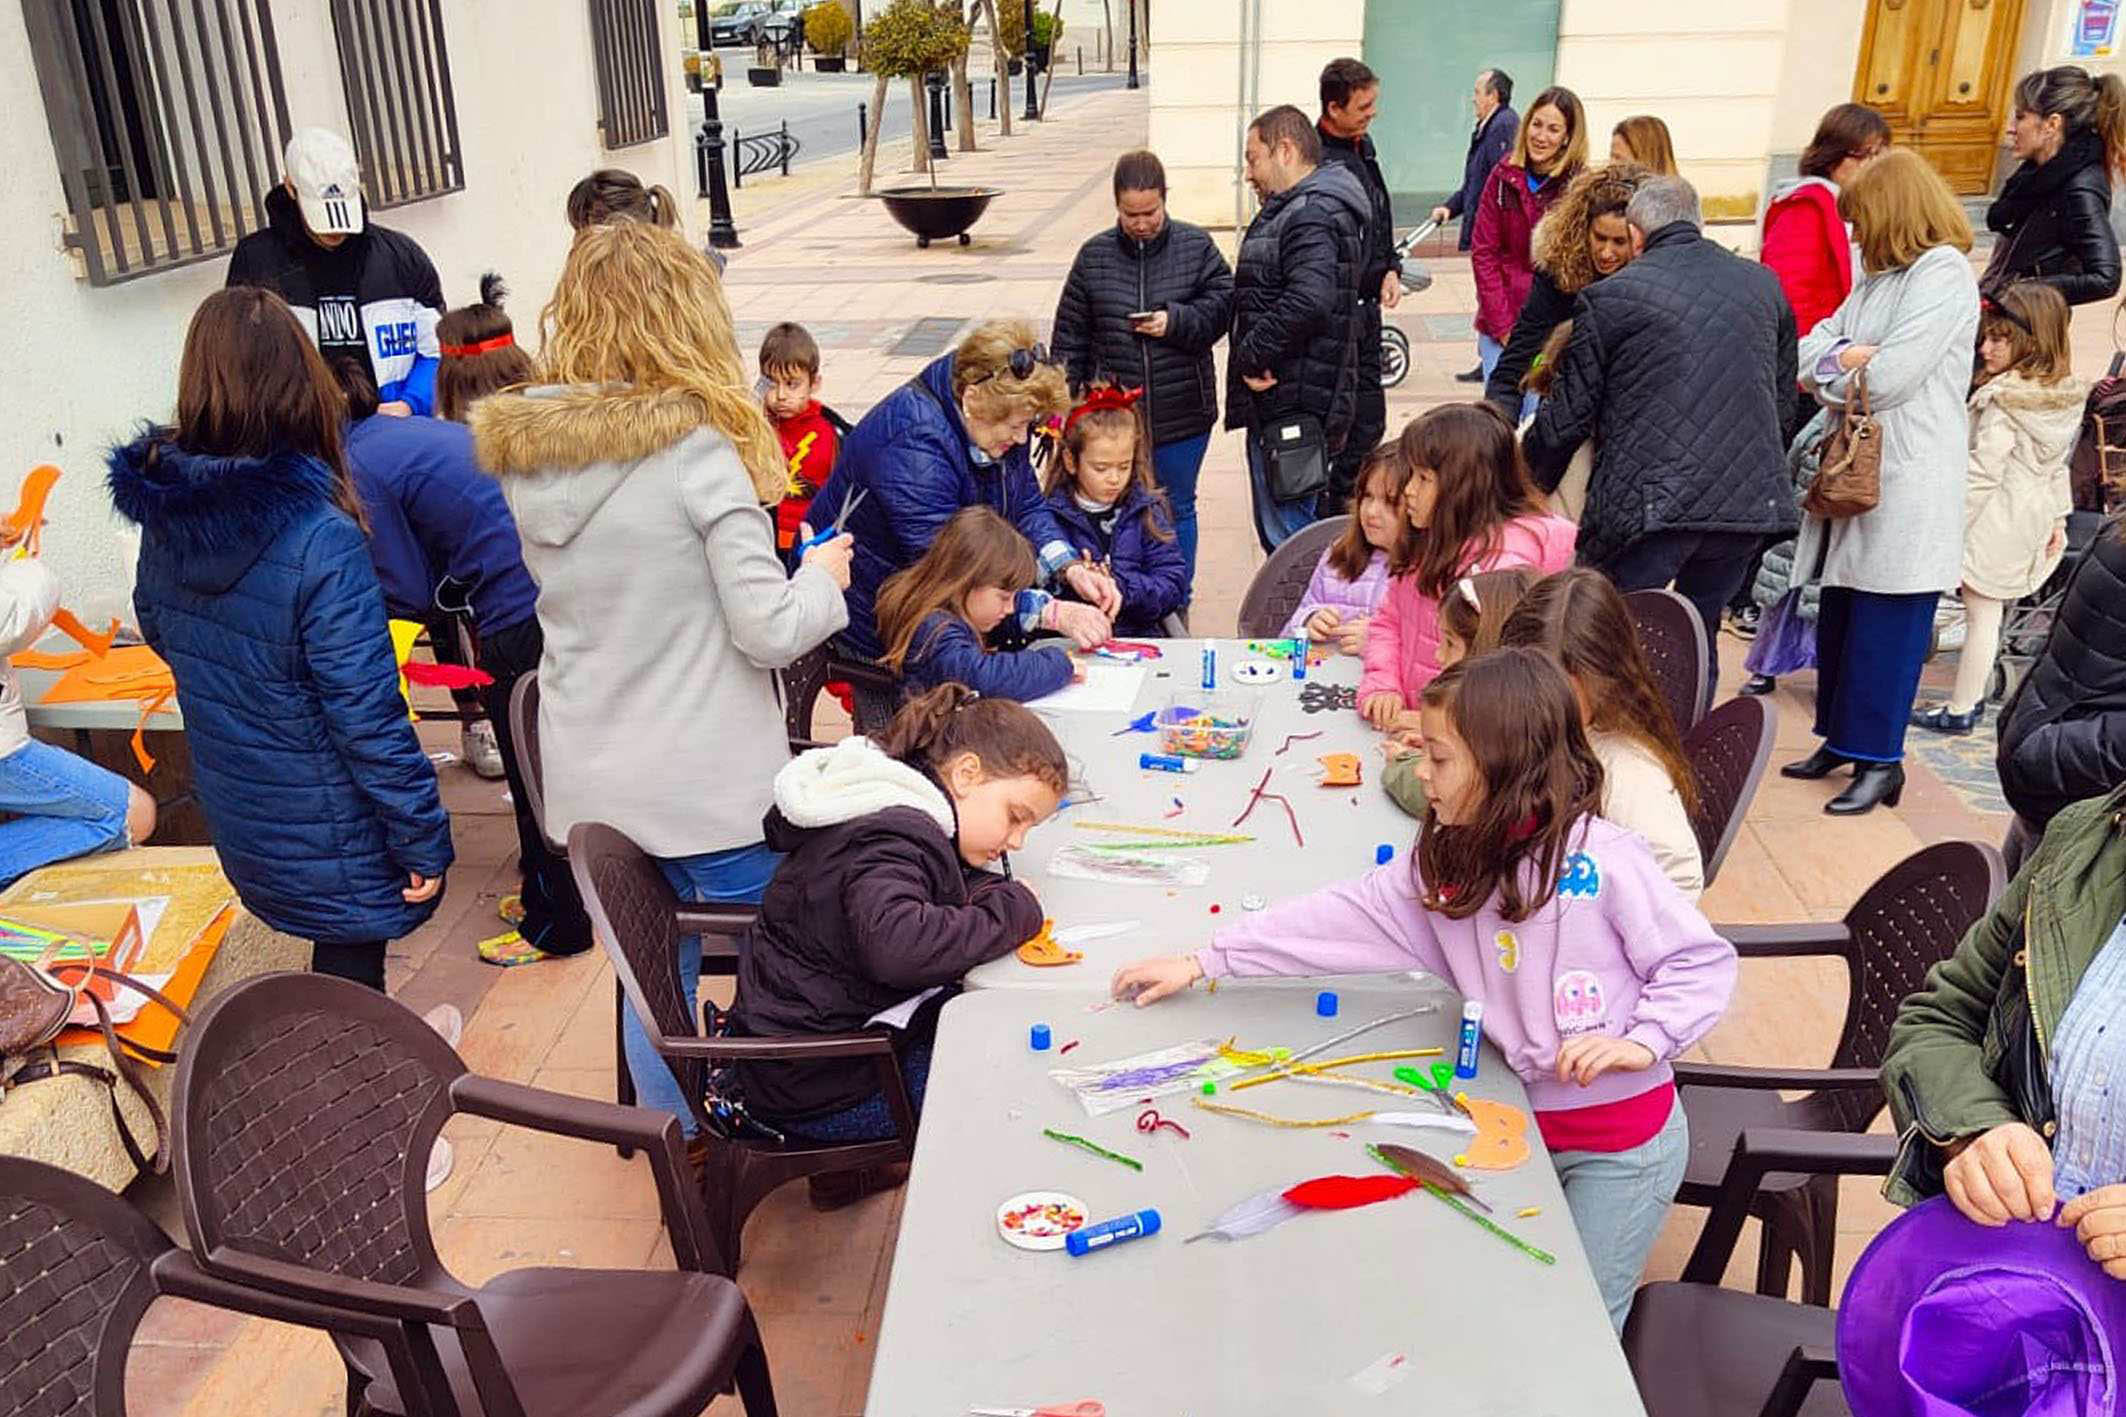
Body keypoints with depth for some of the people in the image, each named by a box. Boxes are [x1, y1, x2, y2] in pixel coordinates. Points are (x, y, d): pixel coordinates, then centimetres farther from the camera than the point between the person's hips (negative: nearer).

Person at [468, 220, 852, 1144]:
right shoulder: (698, 450, -19)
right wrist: (821, 576, 1)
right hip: (710, 783, -5)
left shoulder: (521, 452, -1)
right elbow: (770, 633, -18)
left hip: (590, 780, 6)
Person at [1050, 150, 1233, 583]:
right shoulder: (1094, 256, 1)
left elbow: (1222, 306, 0)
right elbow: (1070, 336, 4)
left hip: (1182, 414, 0)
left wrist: (1176, 321, -17)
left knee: (1177, 509, 13)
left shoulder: (1196, 246, -1)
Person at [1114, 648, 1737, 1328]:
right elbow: (1341, 917, -3)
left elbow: (1702, 959, -12)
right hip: (1526, 1119, 5)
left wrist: (1643, 1040, -27)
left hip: (1624, 1140, -5)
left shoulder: (1603, 858, -20)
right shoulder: (1446, 861, -3)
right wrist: (1200, 963, -3)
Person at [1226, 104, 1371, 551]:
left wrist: (1252, 357, -21)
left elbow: (1309, 300, -30)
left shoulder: (1311, 216, -16)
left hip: (1289, 409, -11)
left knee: (1286, 534, -6)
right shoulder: (1291, 211, 19)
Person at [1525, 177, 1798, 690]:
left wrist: (1531, 484, 16)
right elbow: (1782, 396, 20)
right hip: (1749, 501, 5)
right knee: (1699, 642, 19)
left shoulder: (1610, 296, -2)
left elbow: (1568, 415, 1)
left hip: (1649, 506, -5)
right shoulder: (1764, 285, 14)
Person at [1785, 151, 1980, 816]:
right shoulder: (1879, 279, 16)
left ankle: (1880, 760, 8)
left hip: (1906, 486, -8)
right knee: (1839, 617, 13)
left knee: (1885, 627, -2)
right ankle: (1842, 737, 26)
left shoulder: (1944, 275, -11)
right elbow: (1809, 351, 10)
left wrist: (1830, 371, -2)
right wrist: (1842, 357, -11)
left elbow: (1887, 379, -20)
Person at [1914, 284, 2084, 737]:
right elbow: (2058, 466, 13)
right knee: (1989, 612, 16)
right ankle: (1971, 698, 24)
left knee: (1982, 615, -1)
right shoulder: (2066, 398, 6)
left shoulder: (2002, 401, -19)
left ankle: (1960, 711, 6)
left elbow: (1983, 471, -21)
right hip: (2032, 518, 8)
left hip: (1996, 521, -8)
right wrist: (2058, 517, 20)